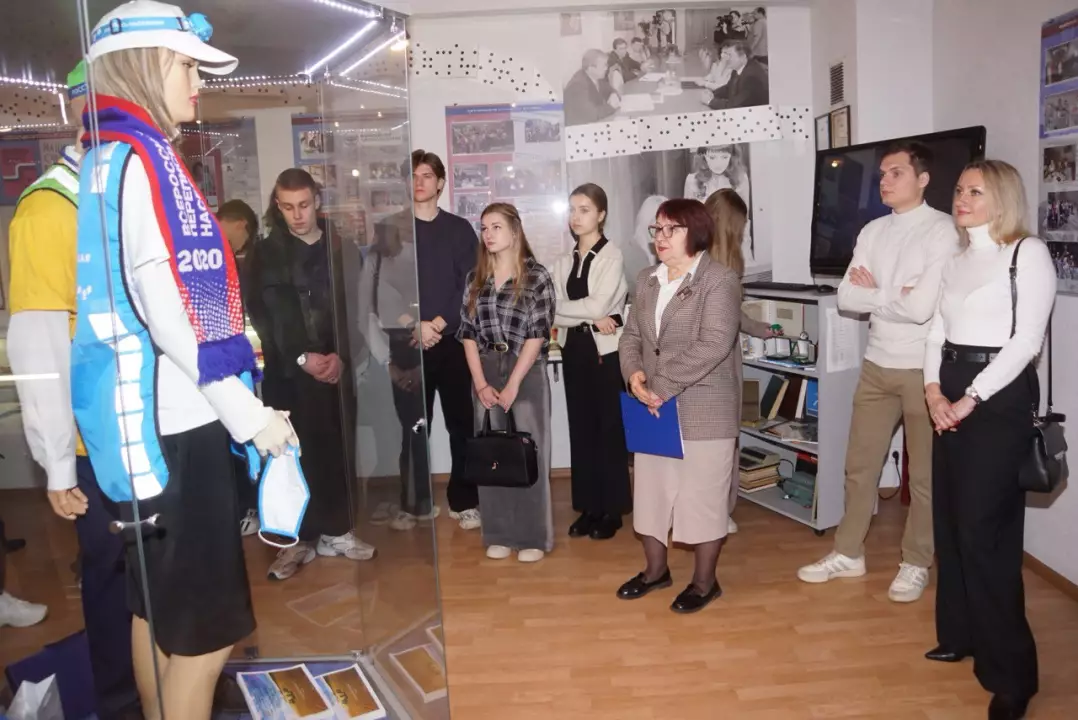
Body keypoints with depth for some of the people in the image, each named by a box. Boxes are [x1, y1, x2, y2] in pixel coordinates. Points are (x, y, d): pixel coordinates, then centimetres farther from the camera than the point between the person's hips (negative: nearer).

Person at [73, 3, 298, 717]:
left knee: (160, 608, 19)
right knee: (207, 625, -2)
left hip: (150, 419, 10)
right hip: (172, 423, -10)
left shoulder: (109, 159, 17)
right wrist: (246, 411, -18)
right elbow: (165, 308, -20)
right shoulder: (135, 157, -12)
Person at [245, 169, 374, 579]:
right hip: (288, 370, -1)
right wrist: (302, 358, -13)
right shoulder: (266, 254, 4)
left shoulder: (340, 247, 8)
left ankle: (335, 531, 18)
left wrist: (341, 354, -11)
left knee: (335, 449, 5)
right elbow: (264, 315, -4)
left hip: (336, 366, 1)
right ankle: (299, 539, 10)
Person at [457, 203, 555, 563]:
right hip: (485, 374, 4)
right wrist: (481, 383, -5)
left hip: (526, 373, -4)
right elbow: (468, 333, 5)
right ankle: (499, 535, 20)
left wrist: (512, 385, -14)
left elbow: (537, 334, -10)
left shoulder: (536, 276, -5)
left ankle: (533, 537, 15)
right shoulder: (475, 278, 7)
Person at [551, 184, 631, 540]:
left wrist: (563, 309, -4)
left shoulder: (612, 255, -6)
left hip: (606, 350, -5)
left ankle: (612, 509, 13)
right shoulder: (563, 262, 10)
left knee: (609, 428, 2)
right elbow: (551, 312, 0)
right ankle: (588, 506, 19)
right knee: (581, 427, 9)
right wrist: (591, 320, -12)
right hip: (575, 350, 5)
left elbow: (598, 305, -17)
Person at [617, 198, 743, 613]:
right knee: (651, 490, 15)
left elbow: (713, 345, -21)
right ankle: (656, 569, 34)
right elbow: (631, 337, 11)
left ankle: (704, 581, 22)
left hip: (704, 411, -6)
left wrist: (662, 385, -22)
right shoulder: (646, 281, 12)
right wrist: (635, 374, -11)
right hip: (654, 410, 7)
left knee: (702, 495, 4)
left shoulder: (720, 280, -10)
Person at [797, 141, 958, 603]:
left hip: (924, 369, -6)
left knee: (925, 472, 10)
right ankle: (848, 553, 28)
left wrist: (874, 293, -8)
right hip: (877, 365, 6)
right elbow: (845, 297, -1)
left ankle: (916, 563, 26)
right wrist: (893, 296, -14)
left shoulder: (943, 231, -13)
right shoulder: (872, 232, 6)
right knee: (859, 463, 13)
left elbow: (922, 307, -22)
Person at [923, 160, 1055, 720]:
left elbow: (1026, 339, -14)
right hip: (951, 394, 7)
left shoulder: (1028, 253, -6)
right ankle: (960, 634, 26)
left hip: (1000, 396, -7)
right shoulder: (957, 259, 15)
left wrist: (971, 398, -16)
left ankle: (1010, 670, 5)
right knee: (950, 519, 10)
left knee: (985, 529, -7)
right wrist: (934, 389, -3)